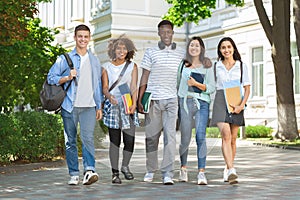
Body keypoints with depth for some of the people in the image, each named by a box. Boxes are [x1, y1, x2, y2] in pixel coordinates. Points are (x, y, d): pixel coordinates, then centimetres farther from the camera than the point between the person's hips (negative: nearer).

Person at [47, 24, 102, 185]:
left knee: (88, 138, -16)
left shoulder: (94, 61, 16)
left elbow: (98, 84, 19)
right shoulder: (64, 58, 6)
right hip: (69, 106, -1)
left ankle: (89, 171, -22)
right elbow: (51, 78, 2)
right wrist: (67, 78, -14)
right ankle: (74, 174, 9)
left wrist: (99, 107, 15)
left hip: (88, 106, 1)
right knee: (70, 141, 2)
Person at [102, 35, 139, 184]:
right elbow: (105, 87, 4)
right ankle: (115, 173, 4)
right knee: (114, 140, -3)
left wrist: (134, 104, -15)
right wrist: (109, 96, -19)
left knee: (130, 139, -7)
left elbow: (134, 87, 1)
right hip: (112, 106, 0)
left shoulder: (132, 66, 12)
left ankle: (125, 166, 17)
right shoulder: (107, 67, 12)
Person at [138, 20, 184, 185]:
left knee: (170, 136, -9)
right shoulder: (151, 52, 8)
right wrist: (139, 100, 1)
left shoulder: (181, 53, 11)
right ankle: (151, 170, 21)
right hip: (153, 99, 0)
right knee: (151, 136, 6)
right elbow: (144, 77, 7)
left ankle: (168, 173, -8)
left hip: (172, 100, 0)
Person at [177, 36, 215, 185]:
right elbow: (177, 84, 16)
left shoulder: (207, 66, 9)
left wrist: (197, 84, -11)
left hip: (202, 103, -1)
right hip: (185, 102, 1)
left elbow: (212, 88, 3)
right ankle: (183, 168, 22)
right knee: (185, 138, 3)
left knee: (201, 136, -14)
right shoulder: (182, 64, 13)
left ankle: (201, 172, -12)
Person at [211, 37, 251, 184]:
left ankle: (228, 169, 24)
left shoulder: (241, 66, 7)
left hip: (236, 103, 1)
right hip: (220, 101, -1)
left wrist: (241, 105, -9)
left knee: (233, 138, 7)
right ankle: (231, 170, -27)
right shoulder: (216, 66, 9)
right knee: (225, 134, -19)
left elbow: (247, 88, 4)